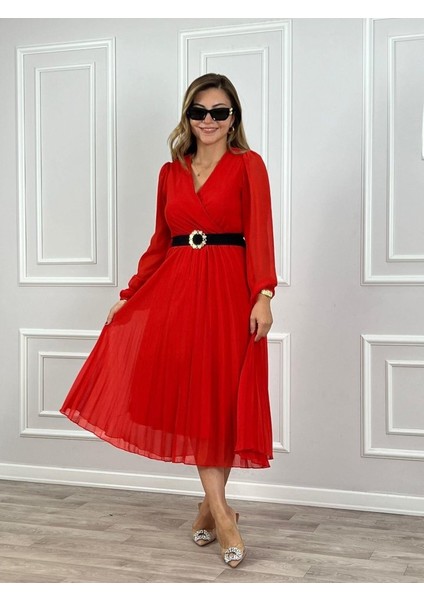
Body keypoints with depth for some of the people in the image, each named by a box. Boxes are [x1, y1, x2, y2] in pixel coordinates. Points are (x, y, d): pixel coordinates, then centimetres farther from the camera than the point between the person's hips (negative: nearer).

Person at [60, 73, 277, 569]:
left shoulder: (247, 165, 2)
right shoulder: (171, 172, 14)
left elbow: (260, 233, -9)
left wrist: (263, 295, -22)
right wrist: (128, 295, 15)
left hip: (229, 290, -3)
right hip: (175, 288, 3)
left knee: (224, 398, 1)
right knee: (189, 395, -4)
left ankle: (210, 505, 19)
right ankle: (221, 512, 4)